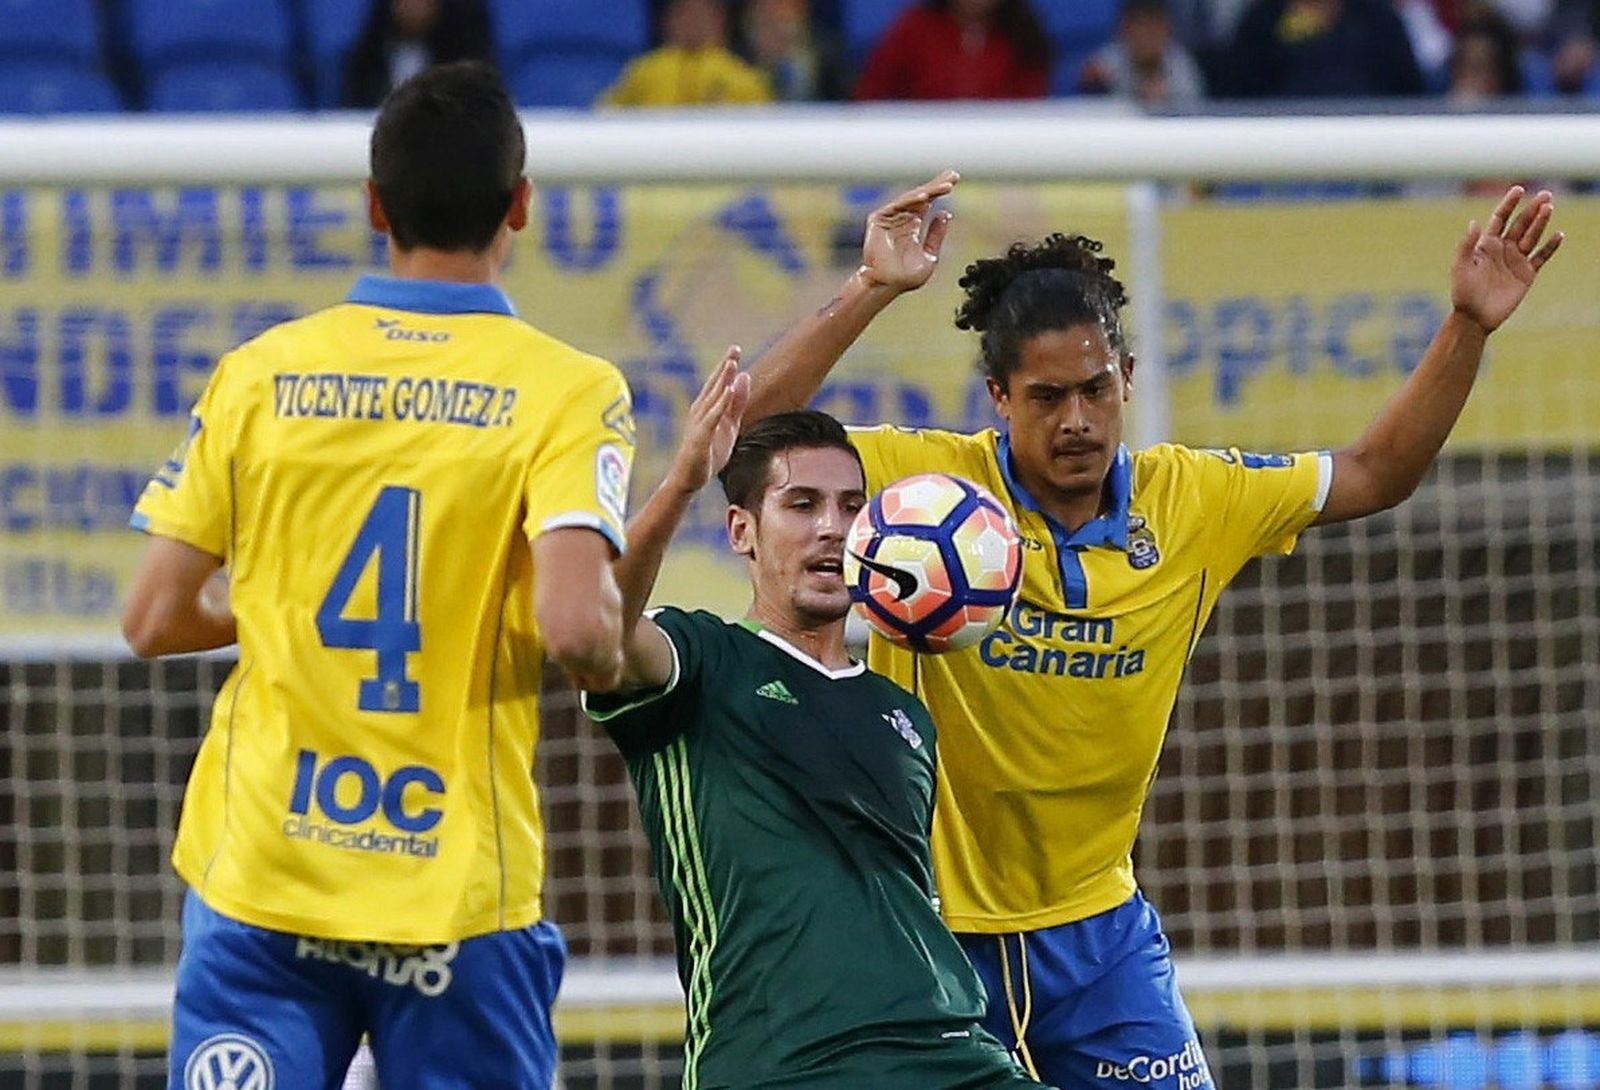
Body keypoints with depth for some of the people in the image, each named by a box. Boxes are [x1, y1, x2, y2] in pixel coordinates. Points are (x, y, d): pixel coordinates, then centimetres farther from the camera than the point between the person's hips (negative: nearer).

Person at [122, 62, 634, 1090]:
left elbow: (155, 620, 4)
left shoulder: (260, 374, 2)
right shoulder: (566, 390, -7)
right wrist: (620, 652, 3)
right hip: (458, 898, -2)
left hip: (260, 885, 2)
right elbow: (574, 628, -20)